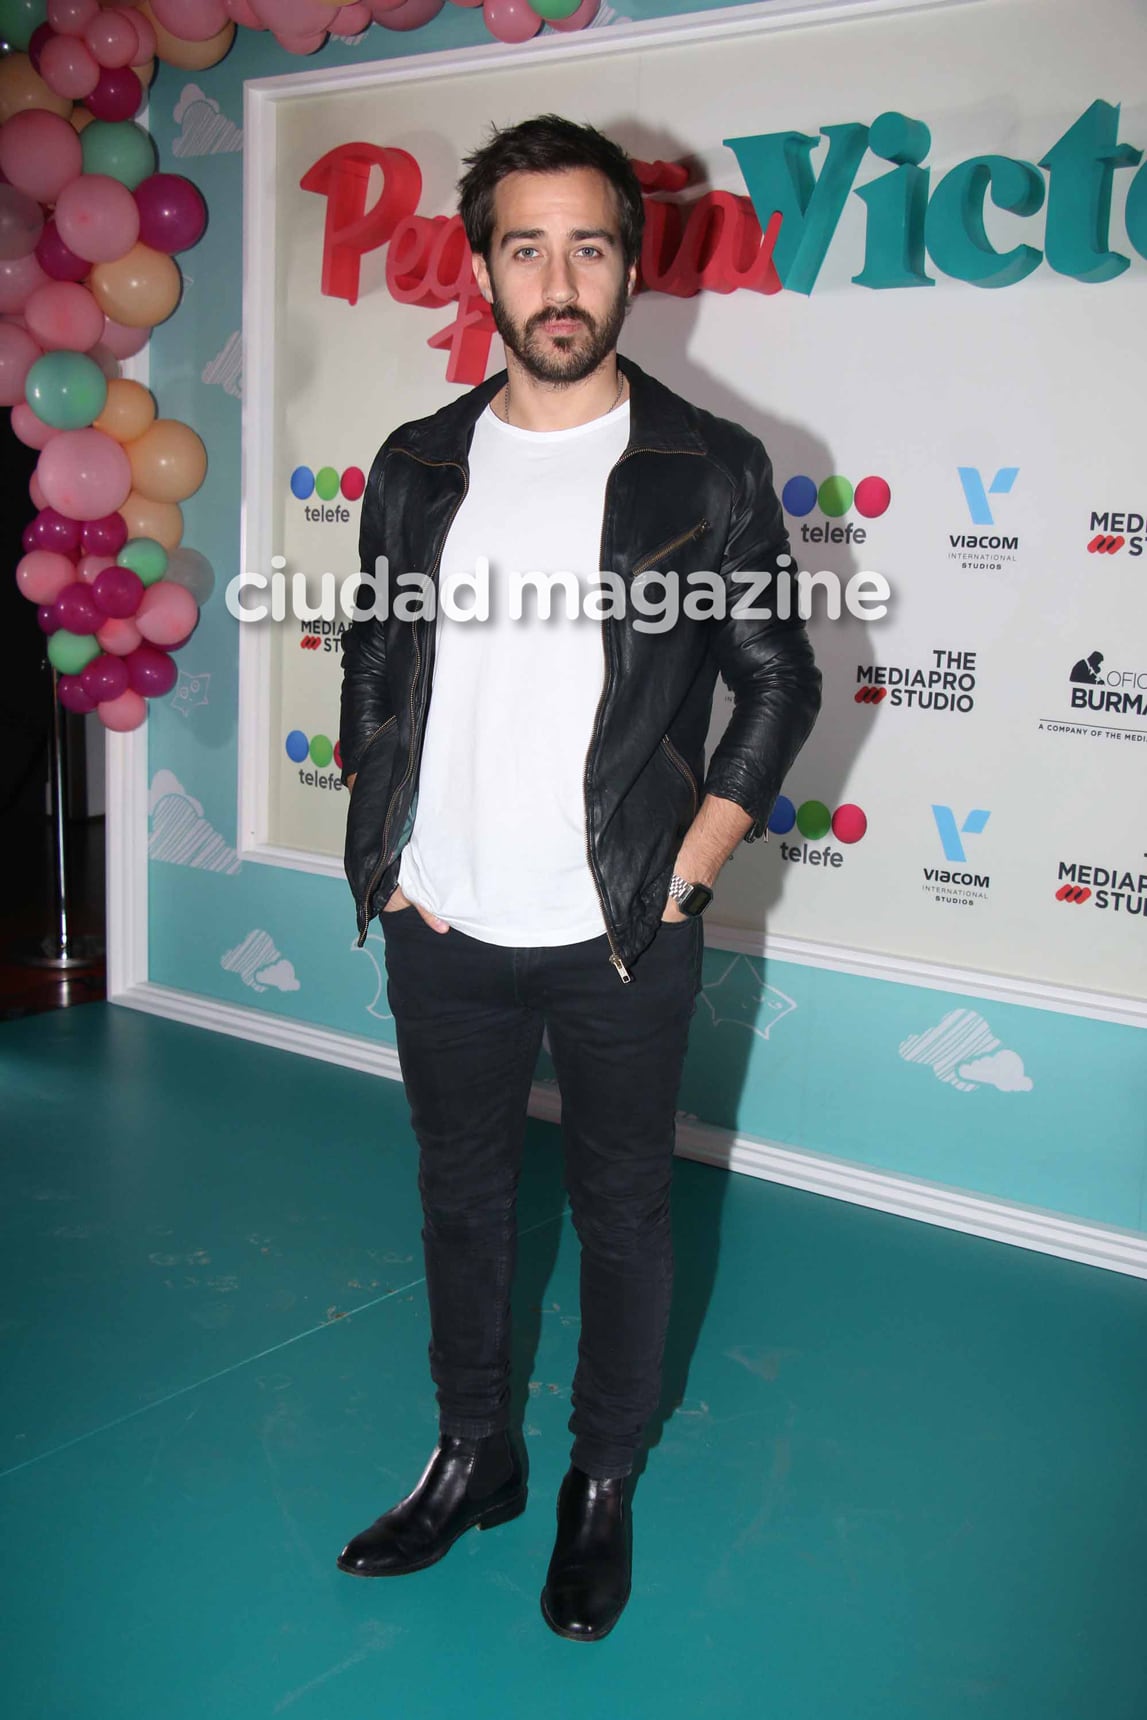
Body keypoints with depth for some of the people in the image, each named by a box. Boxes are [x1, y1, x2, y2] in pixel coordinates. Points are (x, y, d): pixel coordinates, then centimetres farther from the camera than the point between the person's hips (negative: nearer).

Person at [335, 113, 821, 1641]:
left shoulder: (711, 471, -4)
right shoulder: (418, 468, 5)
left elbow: (779, 685, -1)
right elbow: (372, 676, 12)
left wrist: (679, 883, -7)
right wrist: (384, 860, 3)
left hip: (623, 943, -3)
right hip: (443, 932, 3)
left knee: (623, 1215, 11)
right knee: (461, 1200, 17)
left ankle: (603, 1487, 33)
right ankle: (473, 1457, 38)